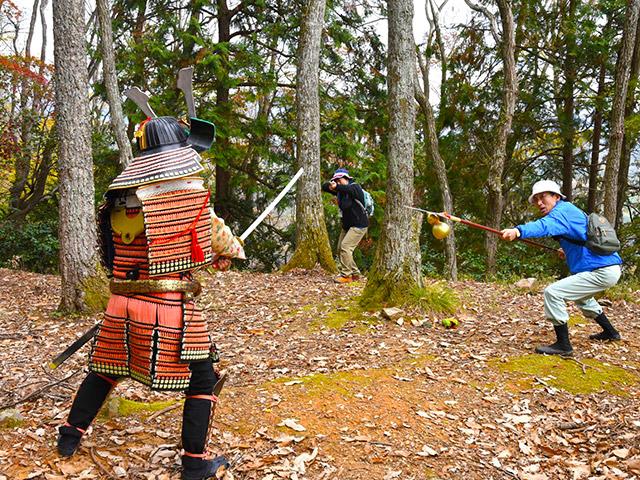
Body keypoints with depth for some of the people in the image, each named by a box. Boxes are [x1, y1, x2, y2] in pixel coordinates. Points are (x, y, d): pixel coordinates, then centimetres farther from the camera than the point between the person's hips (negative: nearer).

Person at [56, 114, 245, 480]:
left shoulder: (119, 198, 7)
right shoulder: (189, 190, -9)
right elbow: (214, 233, 5)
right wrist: (230, 252, 27)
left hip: (121, 303, 6)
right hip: (170, 306, -6)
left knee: (105, 368, 27)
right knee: (202, 379, 10)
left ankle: (71, 436, 40)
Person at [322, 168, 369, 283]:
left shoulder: (355, 187, -13)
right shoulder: (339, 190, 9)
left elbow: (349, 189, -36)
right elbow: (324, 186, 4)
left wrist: (336, 187, -54)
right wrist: (330, 185, -19)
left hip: (359, 225, -9)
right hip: (347, 225, 9)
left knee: (345, 247, -19)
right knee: (340, 250, 7)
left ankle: (346, 275, -13)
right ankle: (355, 274, 18)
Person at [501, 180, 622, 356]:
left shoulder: (564, 209, -13)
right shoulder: (567, 212, 18)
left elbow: (546, 225, -37)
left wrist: (518, 231, -53)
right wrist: (569, 251, 22)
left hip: (602, 272, -11)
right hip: (609, 268, 11)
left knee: (553, 293, -16)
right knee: (581, 295, 35)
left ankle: (563, 345, -10)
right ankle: (610, 332, 50)